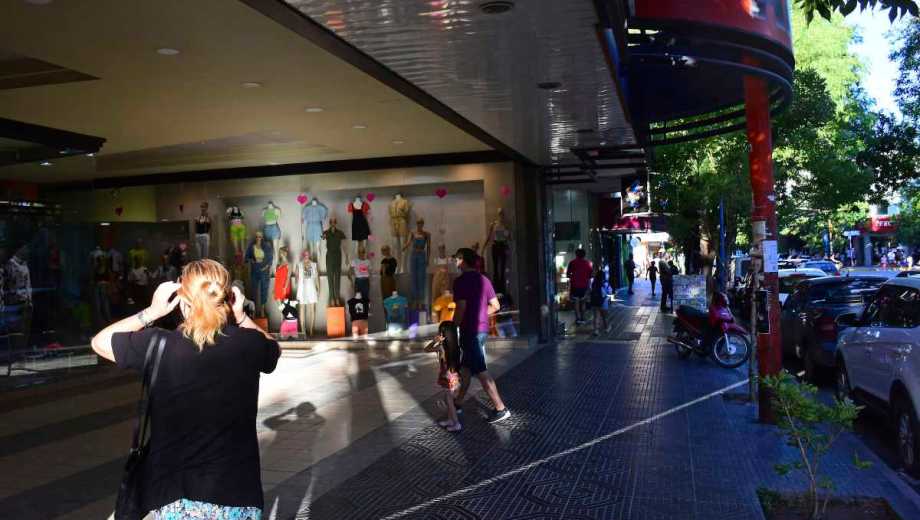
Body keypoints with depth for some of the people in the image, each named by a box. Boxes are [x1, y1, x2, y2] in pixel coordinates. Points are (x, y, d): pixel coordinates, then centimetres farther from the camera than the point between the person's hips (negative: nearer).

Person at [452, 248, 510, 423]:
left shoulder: (461, 281, -14)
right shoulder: (483, 279, 9)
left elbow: (461, 308, -20)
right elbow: (495, 306, 11)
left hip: (470, 331, -9)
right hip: (482, 328, 9)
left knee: (480, 371, -3)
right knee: (466, 366, 19)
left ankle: (500, 409, -2)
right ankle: (458, 402, 31)